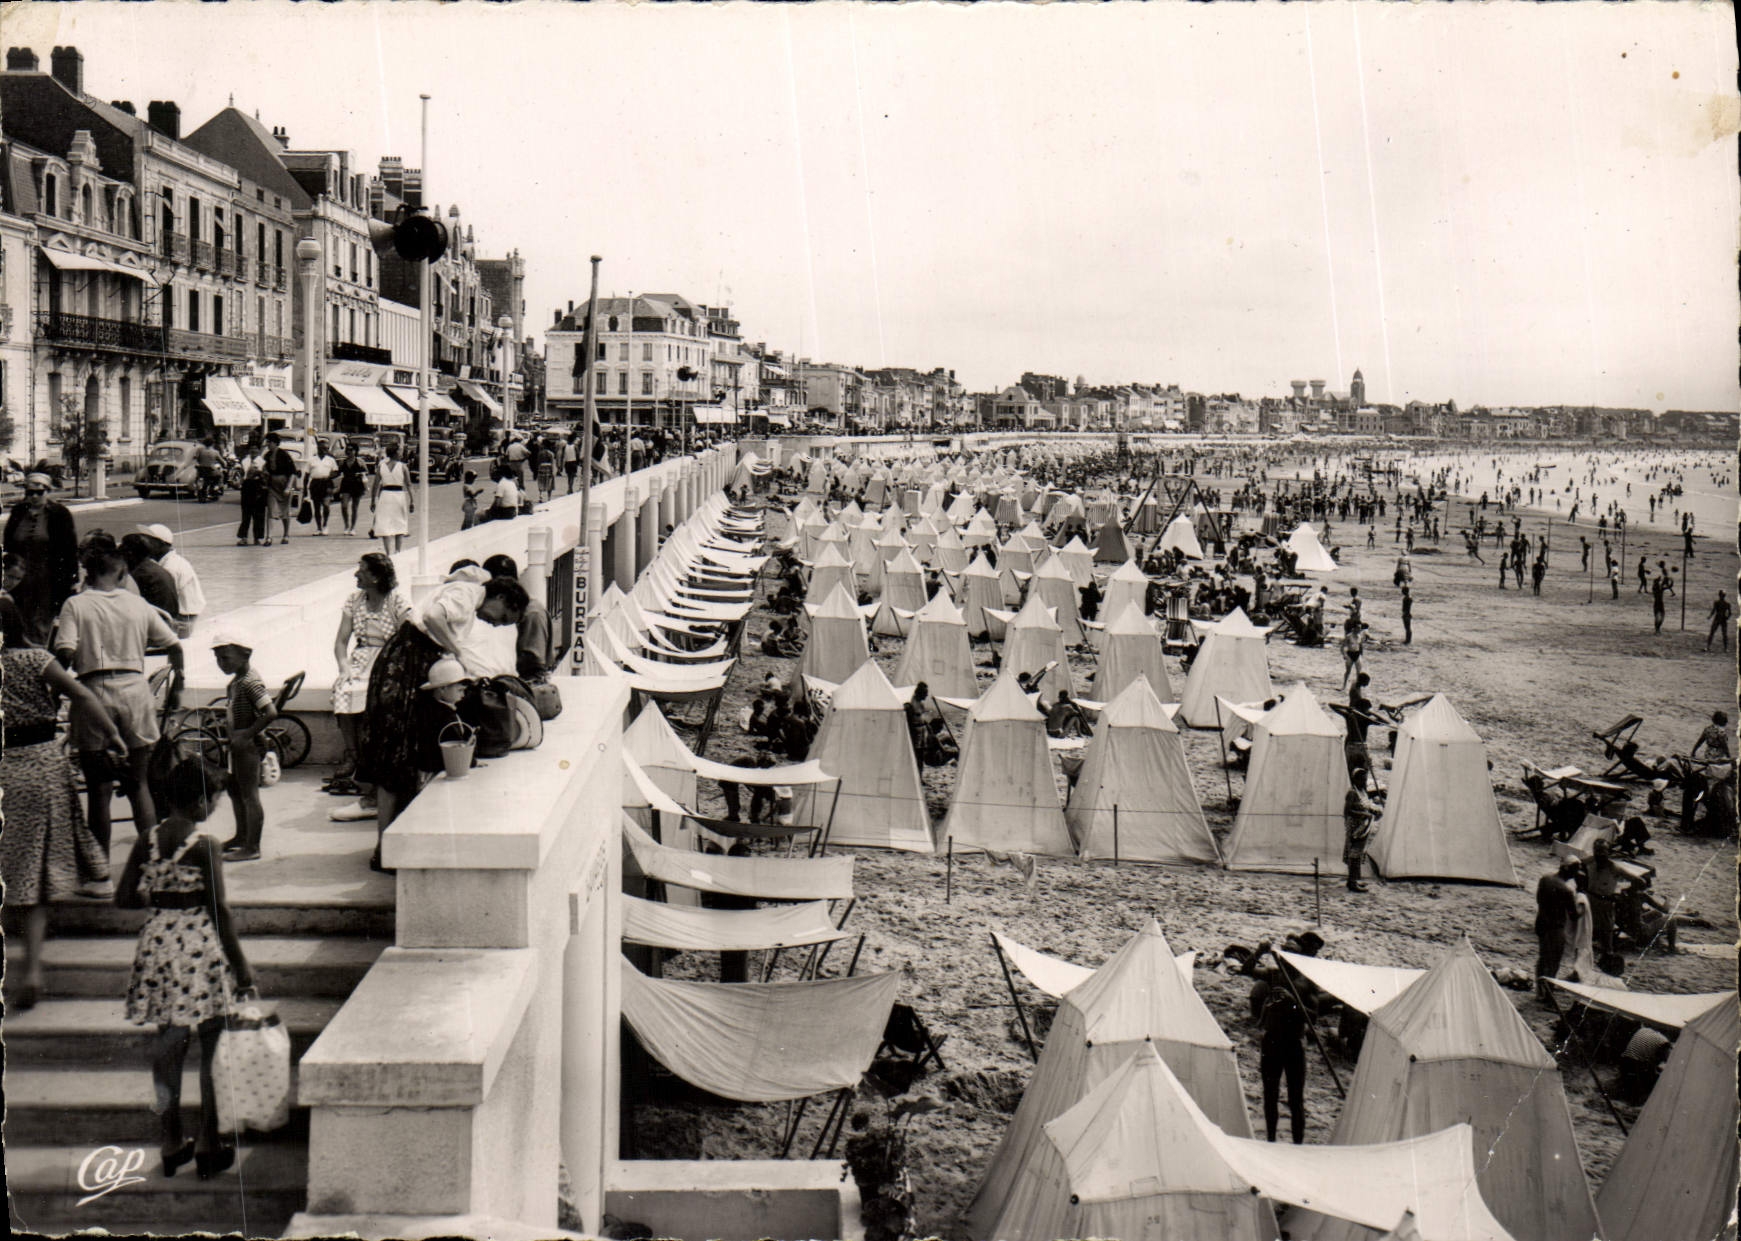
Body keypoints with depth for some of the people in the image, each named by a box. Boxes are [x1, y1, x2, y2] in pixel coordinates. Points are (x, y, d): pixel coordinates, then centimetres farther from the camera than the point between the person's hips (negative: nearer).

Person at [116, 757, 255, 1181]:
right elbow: (219, 909, -15)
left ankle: (171, 1143, 19)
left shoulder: (147, 839, 1)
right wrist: (240, 965, -9)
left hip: (157, 939, 5)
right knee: (211, 1044, 7)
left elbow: (124, 898, 3)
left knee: (167, 1041, 14)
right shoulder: (203, 845, -14)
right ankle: (208, 1143, 11)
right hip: (199, 942, -5)